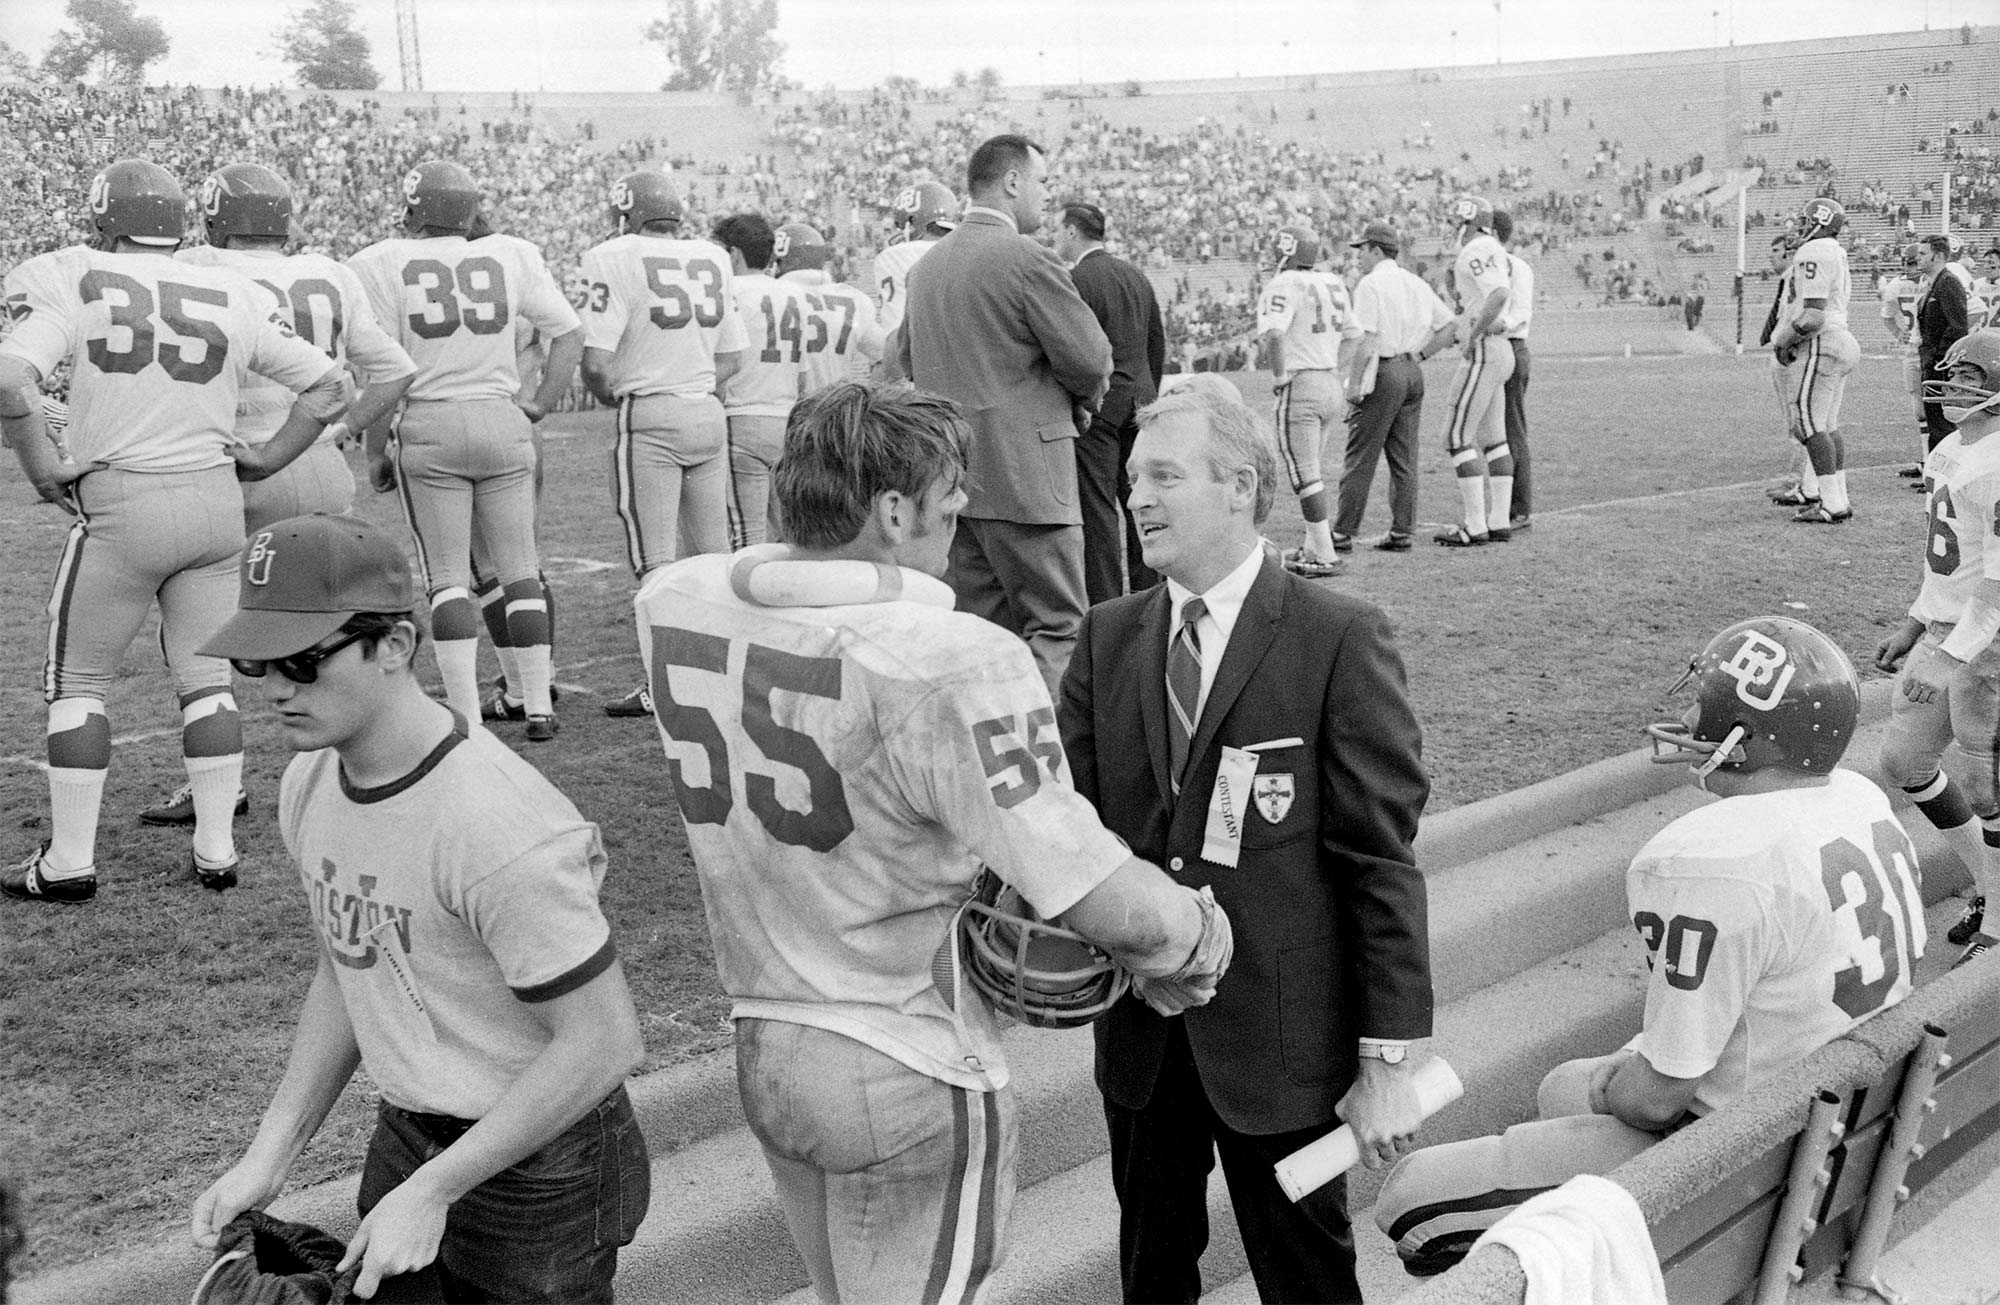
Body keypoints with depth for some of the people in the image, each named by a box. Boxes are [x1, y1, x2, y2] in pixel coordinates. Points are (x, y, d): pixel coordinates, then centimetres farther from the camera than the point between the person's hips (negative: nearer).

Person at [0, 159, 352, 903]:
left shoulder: (76, 283, -5)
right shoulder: (234, 300, 5)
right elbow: (332, 386, 8)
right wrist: (264, 460, 12)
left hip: (120, 505, -3)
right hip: (216, 500, 4)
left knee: (77, 681, 10)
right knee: (206, 677, 13)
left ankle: (68, 862, 14)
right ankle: (216, 851, 16)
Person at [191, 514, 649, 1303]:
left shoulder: (497, 829, -29)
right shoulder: (310, 783, 0)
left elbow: (601, 1044, -25)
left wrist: (431, 1191, -21)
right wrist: (269, 1156, 5)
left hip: (537, 1170, -8)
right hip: (405, 1137, 8)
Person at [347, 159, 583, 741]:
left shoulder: (383, 266, -2)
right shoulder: (510, 257, 5)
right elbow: (571, 333, 8)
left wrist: (375, 452, 3)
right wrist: (539, 407, 16)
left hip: (429, 428, -2)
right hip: (502, 422, 2)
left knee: (448, 578, 4)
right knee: (519, 570, 11)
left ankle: (467, 718, -2)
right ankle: (539, 708, 13)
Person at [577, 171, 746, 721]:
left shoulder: (615, 259, -8)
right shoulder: (712, 258, 9)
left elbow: (596, 361, -13)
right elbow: (731, 356, 13)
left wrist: (611, 396, 6)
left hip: (651, 419, -6)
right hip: (709, 412, 6)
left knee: (655, 560, -1)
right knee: (715, 552, 13)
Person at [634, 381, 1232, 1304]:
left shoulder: (670, 603, -5)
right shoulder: (948, 663, -26)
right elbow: (1104, 900, -26)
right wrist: (1199, 941, -5)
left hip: (757, 1046, 7)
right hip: (910, 1074, -7)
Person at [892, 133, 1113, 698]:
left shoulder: (926, 265, 12)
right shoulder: (1028, 260, -13)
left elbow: (903, 355, 21)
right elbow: (1091, 359, -12)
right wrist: (1079, 399, 9)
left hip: (949, 472, 8)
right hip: (1021, 472, -8)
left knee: (980, 623, 13)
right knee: (1058, 627, -3)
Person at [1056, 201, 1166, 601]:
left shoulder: (1075, 280, -11)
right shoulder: (1137, 276, 13)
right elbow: (1158, 346, 18)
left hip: (1097, 404, -8)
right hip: (1139, 401, 8)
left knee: (1098, 508, -4)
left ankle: (1104, 605, -4)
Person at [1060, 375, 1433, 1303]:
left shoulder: (1339, 640, -13)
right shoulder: (1107, 638, 3)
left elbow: (1381, 860, -13)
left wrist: (1387, 1061, -13)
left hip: (1279, 1037, -4)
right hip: (1140, 1030, 5)